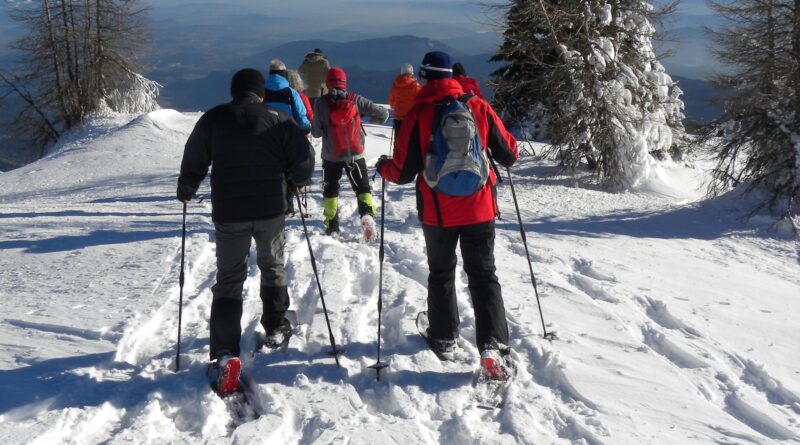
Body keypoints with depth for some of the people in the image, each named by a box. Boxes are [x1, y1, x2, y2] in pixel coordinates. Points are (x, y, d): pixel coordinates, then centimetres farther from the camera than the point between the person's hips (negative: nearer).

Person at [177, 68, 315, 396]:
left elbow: (193, 162, 3)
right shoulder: (277, 120, -1)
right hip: (271, 210, 0)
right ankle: (276, 327, 35)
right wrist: (296, 180, 17)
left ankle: (224, 352, -11)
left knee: (229, 279, 4)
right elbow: (304, 158, -4)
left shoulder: (213, 120, 0)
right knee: (272, 266, 26)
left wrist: (185, 191, 22)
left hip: (228, 213, 0)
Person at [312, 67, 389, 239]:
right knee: (363, 187, 11)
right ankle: (367, 213, -15)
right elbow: (383, 114, -6)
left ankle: (332, 226, 15)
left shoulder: (321, 103, -9)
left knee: (330, 190, 17)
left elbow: (316, 132, -4)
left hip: (331, 155, 0)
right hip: (355, 154, 0)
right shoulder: (356, 100, -7)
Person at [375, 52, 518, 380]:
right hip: (479, 209, 1)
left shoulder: (418, 115, -9)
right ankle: (494, 346, -7)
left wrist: (383, 167, 14)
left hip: (438, 213, -1)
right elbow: (508, 155, 2)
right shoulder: (478, 107, -5)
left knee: (441, 273, 20)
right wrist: (508, 153, 26)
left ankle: (444, 339, 28)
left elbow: (404, 172, -7)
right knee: (483, 275, 7)